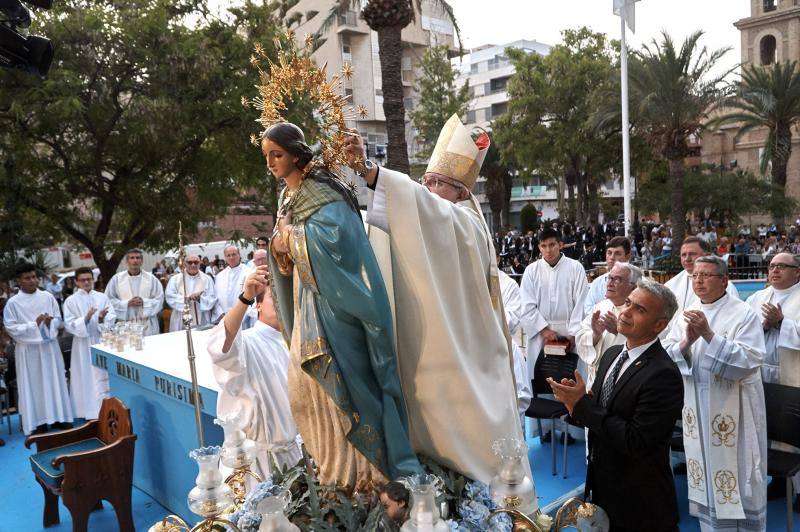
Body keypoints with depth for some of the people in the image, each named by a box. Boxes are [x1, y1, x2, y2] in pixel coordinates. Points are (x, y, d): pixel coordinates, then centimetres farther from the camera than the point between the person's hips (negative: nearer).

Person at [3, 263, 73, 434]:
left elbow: (59, 320, 6)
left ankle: (57, 416, 21)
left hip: (49, 346, 3)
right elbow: (11, 328, -8)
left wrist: (50, 323, -16)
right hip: (29, 349, -2)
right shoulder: (13, 303, -6)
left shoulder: (48, 297, 1)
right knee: (34, 385, 4)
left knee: (54, 381, 9)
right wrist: (34, 324, -17)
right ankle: (39, 421, 14)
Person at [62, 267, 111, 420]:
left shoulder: (102, 297, 4)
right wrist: (85, 319, -21)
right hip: (83, 344, -1)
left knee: (103, 377, 6)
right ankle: (89, 411, 11)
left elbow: (111, 319, 0)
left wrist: (102, 318, -21)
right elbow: (69, 325, -6)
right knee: (86, 377, 2)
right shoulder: (71, 301, -1)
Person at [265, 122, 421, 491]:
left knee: (337, 378, -5)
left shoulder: (321, 193, -12)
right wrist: (278, 245, 3)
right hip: (307, 298, 9)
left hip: (331, 299, -9)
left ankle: (360, 466, 9)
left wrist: (291, 236, -16)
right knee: (303, 383, 11)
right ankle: (334, 459, 26)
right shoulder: (288, 197, 15)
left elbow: (335, 233, -26)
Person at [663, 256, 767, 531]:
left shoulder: (744, 314, -10)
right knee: (704, 472, 15)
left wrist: (709, 335, -27)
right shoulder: (686, 314, 4)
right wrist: (687, 341, -20)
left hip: (734, 409, -4)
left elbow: (749, 361, -20)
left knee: (736, 476, 4)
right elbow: (667, 358, -1)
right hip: (697, 408, 5)